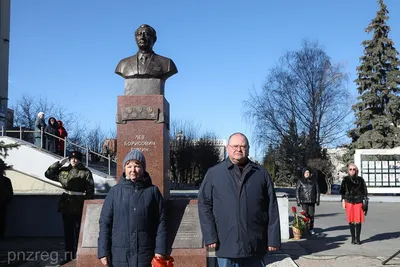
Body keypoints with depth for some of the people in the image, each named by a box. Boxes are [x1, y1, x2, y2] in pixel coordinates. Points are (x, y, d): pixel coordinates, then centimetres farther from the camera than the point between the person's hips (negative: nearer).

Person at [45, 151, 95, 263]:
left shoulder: (86, 172, -3)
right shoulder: (64, 171, 9)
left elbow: (90, 190, -5)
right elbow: (48, 174, 14)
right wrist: (59, 163, 4)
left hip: (79, 207, -4)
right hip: (66, 205, 4)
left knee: (78, 232, 1)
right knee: (68, 231, 11)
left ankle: (77, 256, 10)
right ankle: (68, 256, 21)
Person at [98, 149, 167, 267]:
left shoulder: (153, 191, 2)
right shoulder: (115, 191, 3)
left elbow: (161, 222, 1)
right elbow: (105, 223, 4)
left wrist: (160, 250, -5)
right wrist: (103, 252, -1)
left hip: (145, 255, -1)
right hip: (119, 254, 1)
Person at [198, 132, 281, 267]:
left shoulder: (261, 173, 6)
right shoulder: (213, 173, 2)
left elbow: (272, 208, 5)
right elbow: (204, 205, 1)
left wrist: (273, 238, 1)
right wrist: (210, 236, -6)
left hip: (255, 246, 1)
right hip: (226, 245, -1)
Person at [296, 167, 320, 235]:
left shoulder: (314, 180, 8)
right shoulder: (300, 181, 3)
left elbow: (317, 190, 11)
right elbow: (297, 191, 3)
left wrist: (317, 200, 6)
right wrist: (298, 201, -2)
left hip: (312, 201, 2)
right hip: (304, 201, -2)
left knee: (311, 215, 1)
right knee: (305, 215, -7)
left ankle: (311, 229, 12)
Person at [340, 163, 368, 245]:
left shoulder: (360, 179, 5)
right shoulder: (345, 180, 6)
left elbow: (365, 191, 7)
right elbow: (342, 191, 8)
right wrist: (343, 201, 3)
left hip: (358, 202, 0)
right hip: (349, 202, 0)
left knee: (358, 221, -2)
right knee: (351, 221, 3)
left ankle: (357, 238, 7)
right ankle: (353, 238, 13)